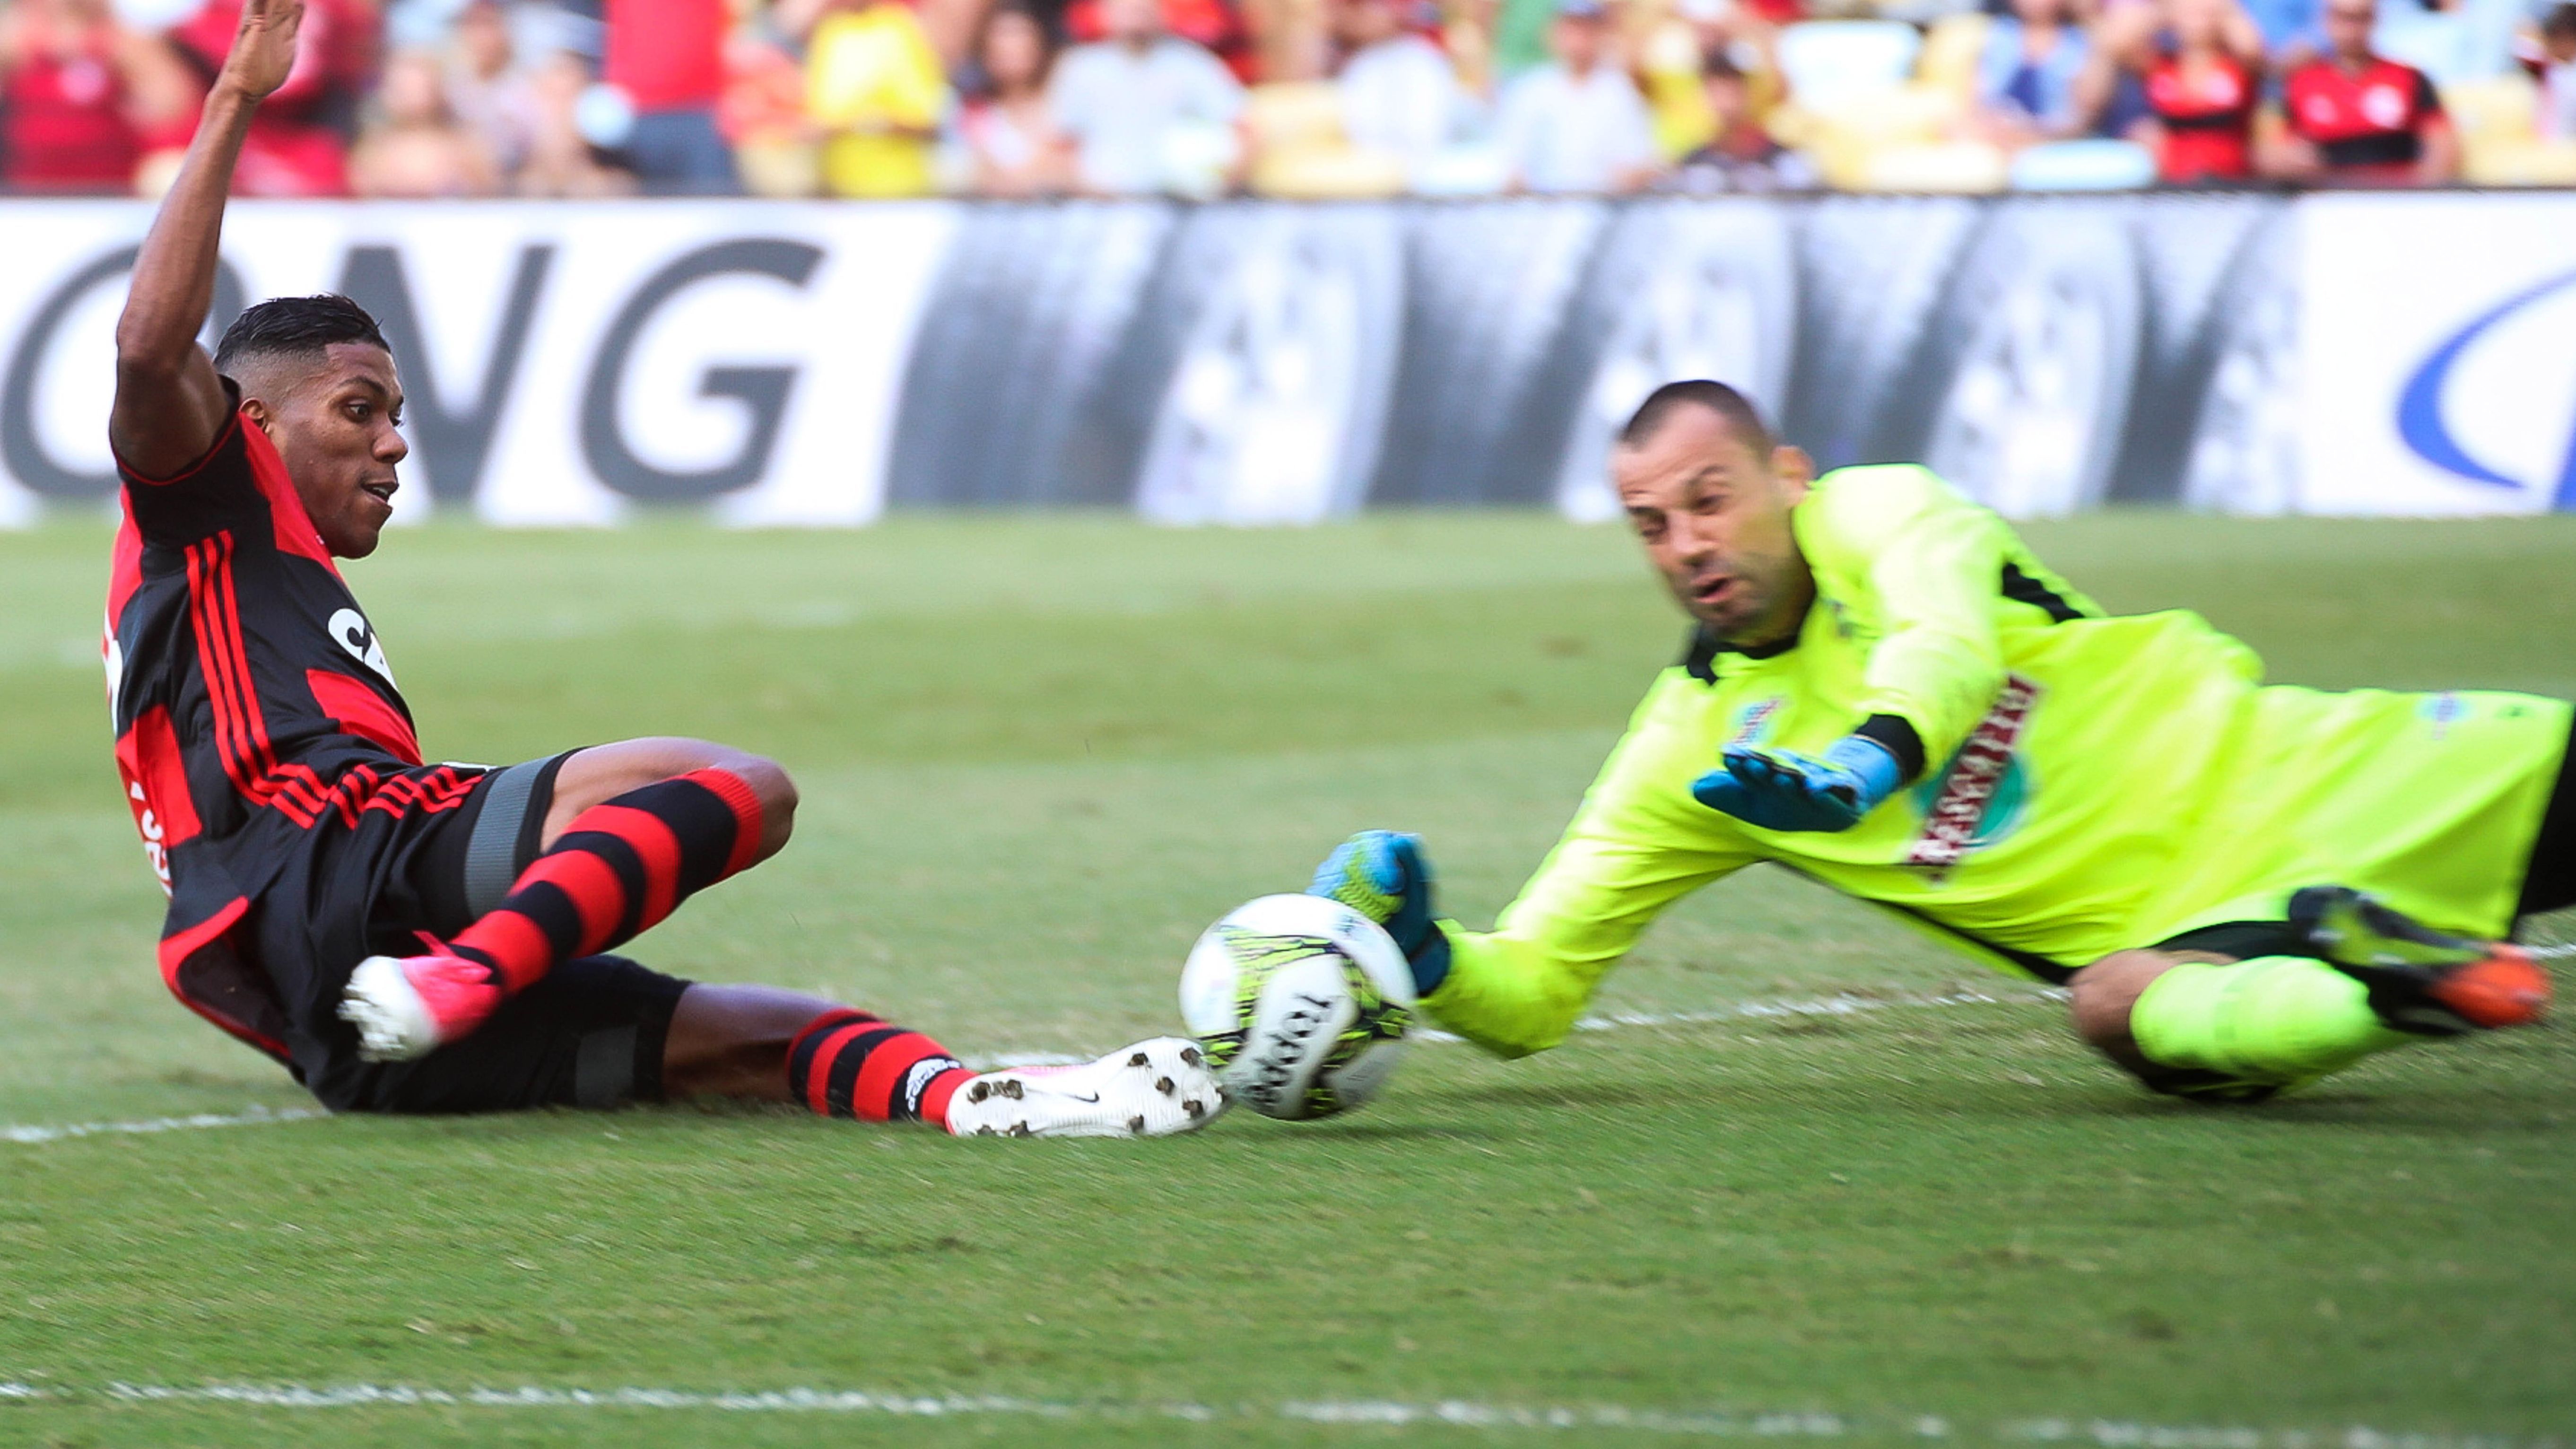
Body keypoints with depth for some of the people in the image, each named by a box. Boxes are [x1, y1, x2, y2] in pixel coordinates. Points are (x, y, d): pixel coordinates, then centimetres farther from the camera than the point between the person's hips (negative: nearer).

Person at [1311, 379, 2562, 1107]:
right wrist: (1423, 955, -18)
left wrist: (1866, 761, -47)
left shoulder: (1875, 511, -4)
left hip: (2290, 772, -1)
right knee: (2121, 1005, -37)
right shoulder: (1689, 753, 4)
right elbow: (1529, 992, 5)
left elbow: (1950, 643, -26)